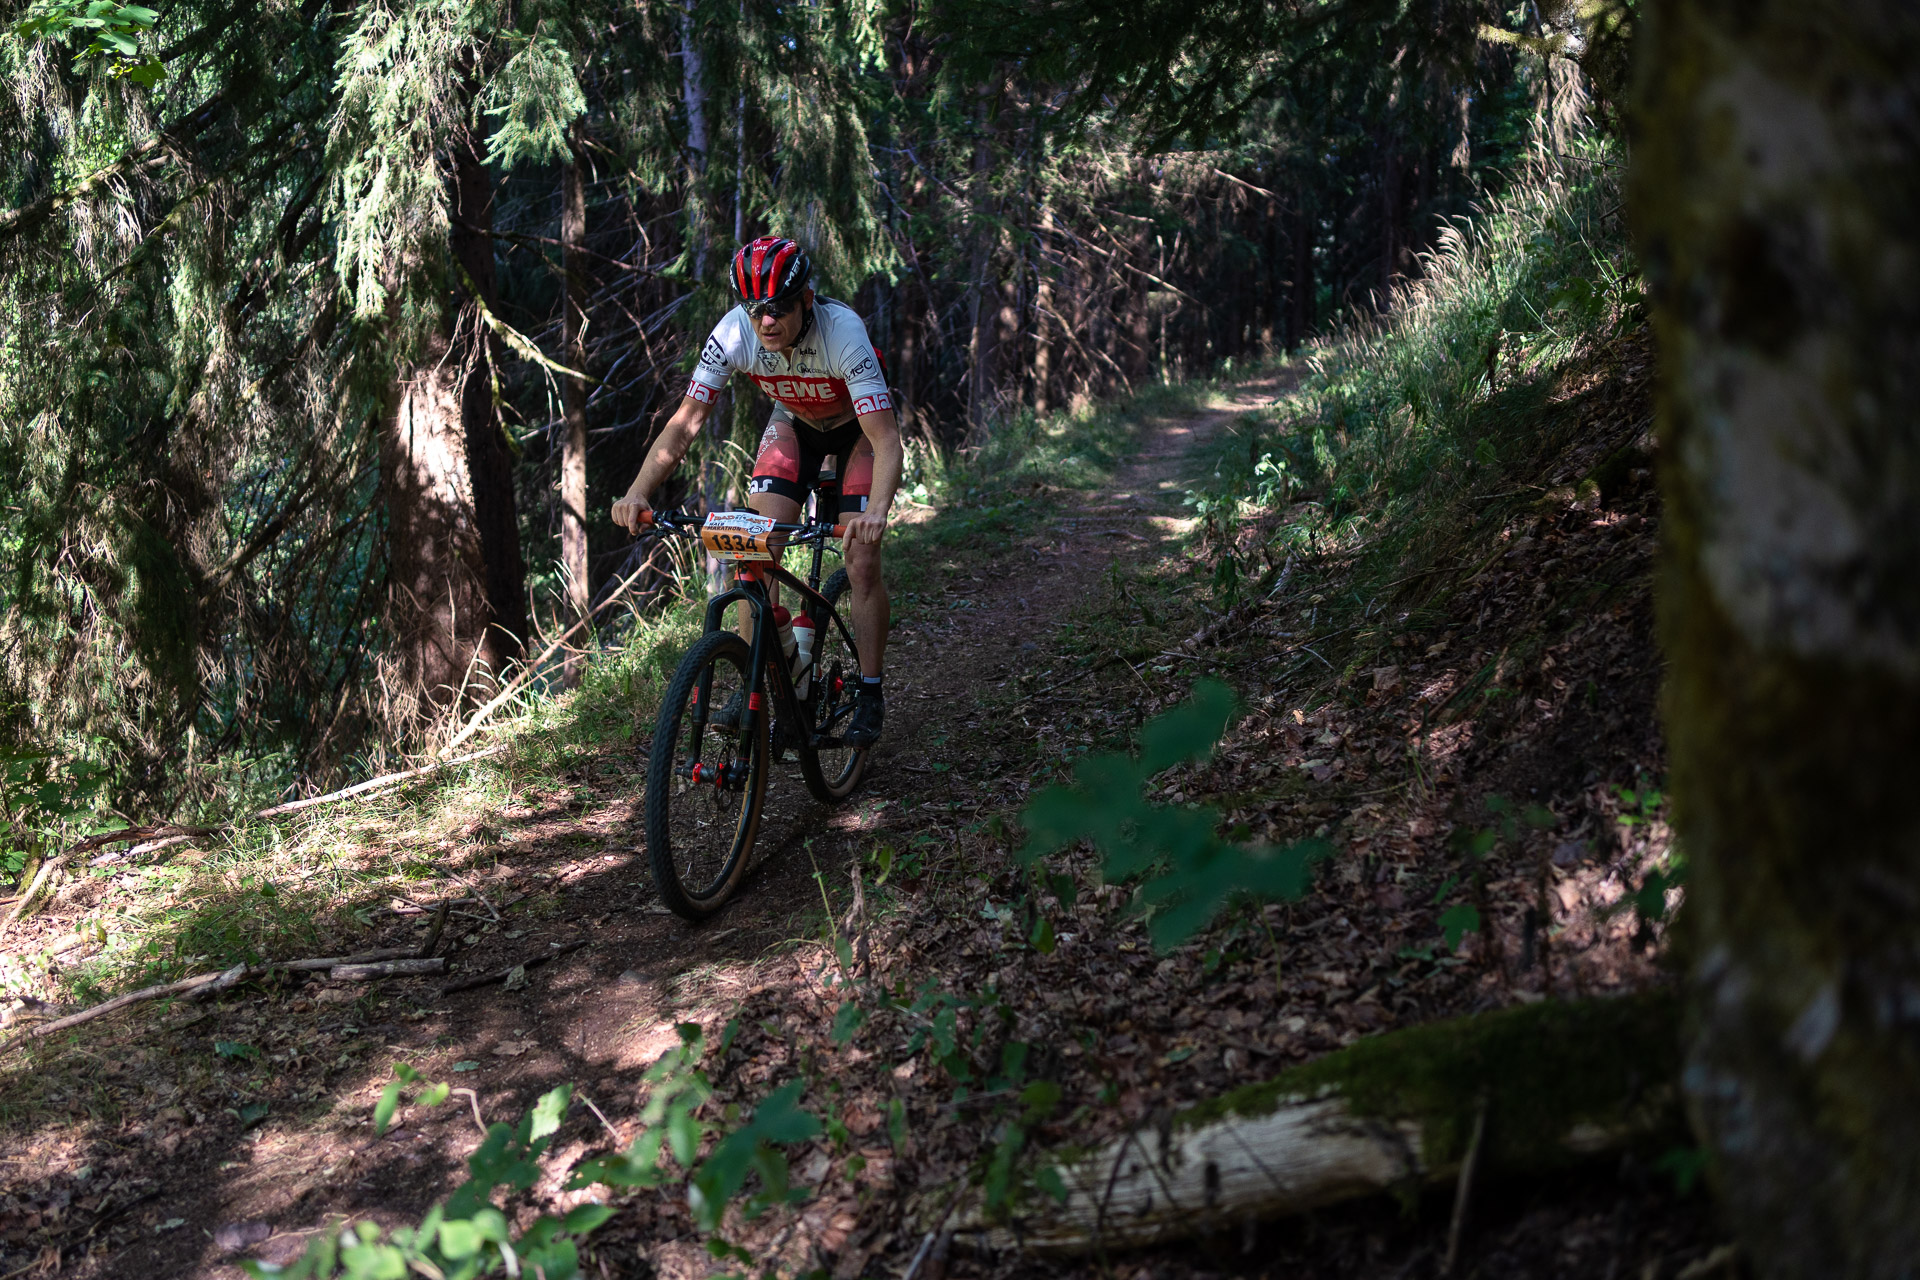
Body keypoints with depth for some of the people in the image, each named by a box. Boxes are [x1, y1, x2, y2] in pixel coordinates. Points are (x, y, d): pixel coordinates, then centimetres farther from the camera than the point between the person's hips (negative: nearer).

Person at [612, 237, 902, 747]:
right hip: (794, 422, 3)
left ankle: (869, 693, 2)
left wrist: (877, 512, -62)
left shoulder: (842, 332, -39)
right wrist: (638, 492, -40)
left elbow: (886, 441, -44)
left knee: (861, 563, -14)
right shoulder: (733, 333, -29)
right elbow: (686, 421, -26)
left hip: (859, 425, -3)